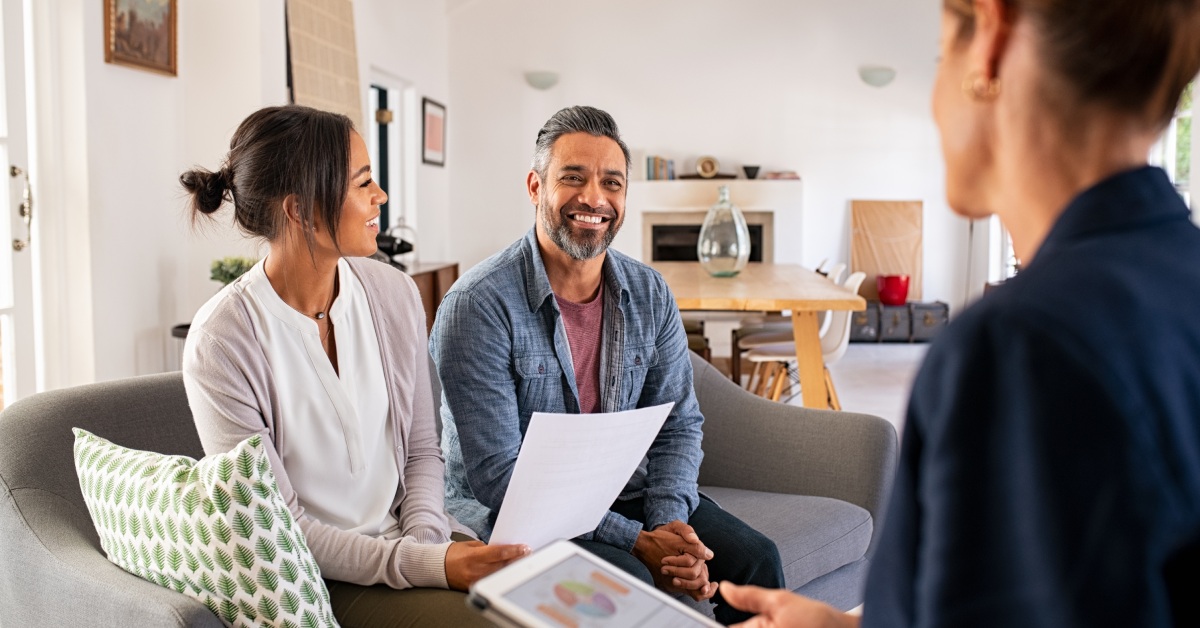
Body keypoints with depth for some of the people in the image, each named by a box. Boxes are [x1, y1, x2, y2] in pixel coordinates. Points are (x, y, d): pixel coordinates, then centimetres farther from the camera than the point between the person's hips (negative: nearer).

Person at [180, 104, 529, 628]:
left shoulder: (395, 294, 0)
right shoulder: (221, 341, -15)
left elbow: (422, 448, 7)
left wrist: (425, 539, -11)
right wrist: (424, 565, -21)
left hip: (407, 541, 5)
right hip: (319, 579, -5)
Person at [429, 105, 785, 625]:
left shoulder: (649, 294, 1)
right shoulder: (477, 305, -18)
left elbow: (677, 423, 4)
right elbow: (497, 475, -20)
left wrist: (669, 526, -16)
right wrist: (635, 540, -24)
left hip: (622, 491, 5)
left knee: (754, 559, -10)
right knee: (629, 581, -30)